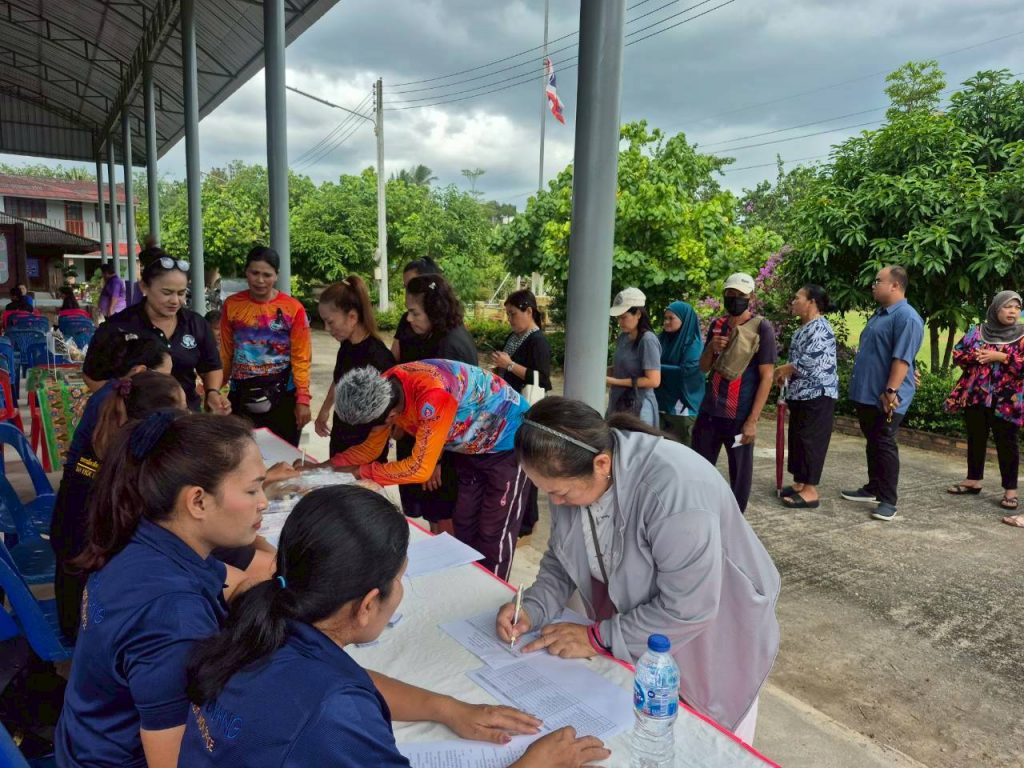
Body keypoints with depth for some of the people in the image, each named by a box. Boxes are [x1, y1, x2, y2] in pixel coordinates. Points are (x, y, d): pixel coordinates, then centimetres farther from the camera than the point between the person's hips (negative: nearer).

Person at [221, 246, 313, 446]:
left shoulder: (293, 308, -6)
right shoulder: (231, 305, 2)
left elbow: (301, 358, -6)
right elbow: (226, 353, 9)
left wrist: (303, 399, -11)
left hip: (282, 394, -2)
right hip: (242, 395, 2)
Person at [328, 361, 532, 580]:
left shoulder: (433, 395, -41)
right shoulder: (383, 390, -15)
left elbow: (420, 468, -34)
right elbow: (371, 447, 0)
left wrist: (362, 472, -24)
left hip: (509, 442, -7)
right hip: (472, 445, 8)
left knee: (494, 535, 0)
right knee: (464, 527, 14)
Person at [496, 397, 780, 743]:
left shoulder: (673, 487, -38)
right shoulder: (572, 476, -16)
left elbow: (686, 610, -34)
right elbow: (561, 560, -2)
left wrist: (598, 638, -27)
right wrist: (533, 609, -18)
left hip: (713, 639, -5)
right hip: (637, 632, 5)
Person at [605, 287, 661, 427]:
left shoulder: (647, 340, -15)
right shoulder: (623, 337, 7)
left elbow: (654, 381, -18)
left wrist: (614, 381, -18)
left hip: (638, 408, -7)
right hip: (618, 404, 7)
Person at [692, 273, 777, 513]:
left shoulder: (761, 328, -6)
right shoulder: (717, 325, 9)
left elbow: (766, 377, -9)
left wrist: (752, 420, -14)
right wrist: (710, 348, -6)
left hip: (740, 415, -5)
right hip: (709, 411, 5)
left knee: (739, 473, 6)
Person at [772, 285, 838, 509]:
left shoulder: (820, 328, -16)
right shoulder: (803, 328, 16)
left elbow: (810, 361, -25)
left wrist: (784, 369, -11)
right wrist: (785, 373, 4)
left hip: (817, 394, -10)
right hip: (800, 393, 10)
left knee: (811, 441, -6)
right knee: (798, 439, 13)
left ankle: (810, 491, -2)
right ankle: (799, 483, 23)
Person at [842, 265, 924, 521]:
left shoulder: (906, 317, -16)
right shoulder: (879, 314, 16)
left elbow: (902, 359, -23)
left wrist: (890, 391, -26)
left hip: (886, 398, -9)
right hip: (866, 394, 9)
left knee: (885, 445, -4)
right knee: (872, 443, 16)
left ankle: (888, 500, 3)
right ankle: (873, 489, 28)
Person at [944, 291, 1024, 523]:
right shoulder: (977, 331, 7)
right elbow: (957, 354, 6)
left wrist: (1001, 357, -18)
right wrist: (976, 356, -13)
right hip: (975, 396, 3)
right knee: (975, 440, 12)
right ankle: (973, 481, 24)